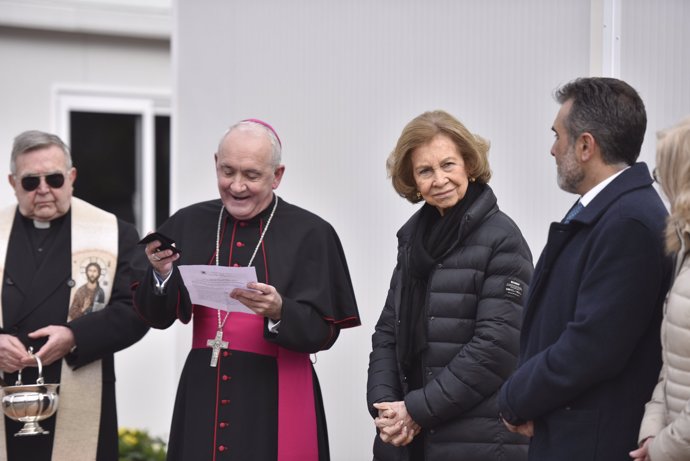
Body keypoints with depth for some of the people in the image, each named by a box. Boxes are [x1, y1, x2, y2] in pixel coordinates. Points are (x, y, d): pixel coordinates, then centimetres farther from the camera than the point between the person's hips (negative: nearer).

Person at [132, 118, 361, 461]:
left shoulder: (309, 234, -7)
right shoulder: (188, 224, 3)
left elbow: (323, 330, -10)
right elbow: (157, 317, 1)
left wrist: (279, 311, -28)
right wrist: (162, 274, -18)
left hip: (276, 402, -3)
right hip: (203, 396, 3)